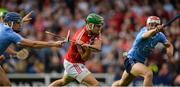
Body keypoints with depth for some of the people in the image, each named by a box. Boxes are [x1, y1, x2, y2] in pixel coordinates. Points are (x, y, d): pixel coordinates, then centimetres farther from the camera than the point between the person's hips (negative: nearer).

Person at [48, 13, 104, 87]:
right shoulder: (80, 38, -29)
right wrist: (88, 49, -40)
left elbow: (98, 48, -19)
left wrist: (89, 46, -38)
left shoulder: (96, 32, -7)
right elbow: (84, 58, -20)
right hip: (73, 65, -10)